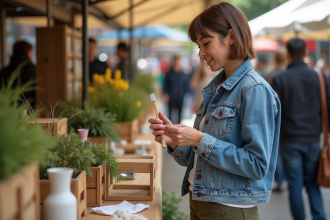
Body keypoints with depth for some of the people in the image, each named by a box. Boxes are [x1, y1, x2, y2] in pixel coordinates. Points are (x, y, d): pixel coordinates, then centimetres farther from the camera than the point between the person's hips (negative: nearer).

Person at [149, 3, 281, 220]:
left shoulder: (254, 90, -16)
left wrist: (200, 140, -23)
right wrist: (174, 141, -6)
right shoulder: (214, 89, 8)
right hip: (199, 202, 8)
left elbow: (258, 165, -22)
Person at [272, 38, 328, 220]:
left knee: (295, 185, 6)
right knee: (312, 182, 15)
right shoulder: (319, 77, 0)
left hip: (290, 140, -2)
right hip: (313, 139, 3)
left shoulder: (280, 79, -8)